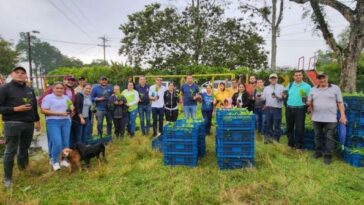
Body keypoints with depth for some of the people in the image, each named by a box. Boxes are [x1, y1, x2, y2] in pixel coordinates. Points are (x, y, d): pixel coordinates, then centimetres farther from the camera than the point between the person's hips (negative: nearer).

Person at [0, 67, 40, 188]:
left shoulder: (30, 90, 14)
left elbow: (34, 106, 21)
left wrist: (37, 120, 22)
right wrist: (16, 109, -20)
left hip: (29, 124, 5)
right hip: (12, 124, -5)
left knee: (24, 148, 17)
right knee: (10, 151, 1)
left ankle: (24, 169, 33)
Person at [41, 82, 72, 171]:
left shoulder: (66, 98, 15)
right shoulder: (48, 97, -1)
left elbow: (71, 110, 20)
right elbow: (44, 111, -10)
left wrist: (70, 110, -5)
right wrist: (58, 113, -16)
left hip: (66, 121, 5)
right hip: (53, 122, -5)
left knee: (65, 142, 3)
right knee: (57, 143, -12)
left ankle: (64, 160, 17)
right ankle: (55, 162, 4)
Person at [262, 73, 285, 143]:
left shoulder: (281, 87, 4)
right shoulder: (266, 88, 16)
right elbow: (263, 98, 15)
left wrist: (277, 97, -22)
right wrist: (263, 104, 5)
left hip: (277, 108, -3)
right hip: (268, 108, 4)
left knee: (277, 125, 0)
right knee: (268, 124, 10)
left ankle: (276, 139, 9)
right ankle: (268, 138, 20)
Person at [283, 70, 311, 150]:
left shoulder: (307, 86, -1)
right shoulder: (290, 85, 11)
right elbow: (286, 95, 16)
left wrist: (307, 100, -25)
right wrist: (284, 95, -8)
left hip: (300, 109, -4)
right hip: (289, 108, 4)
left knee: (299, 128, -2)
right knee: (289, 127, 12)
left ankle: (298, 146, 9)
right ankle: (290, 144, 25)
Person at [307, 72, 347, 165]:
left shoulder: (335, 88, 2)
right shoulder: (313, 89, 9)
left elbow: (340, 103, 0)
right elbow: (309, 102, 15)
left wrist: (342, 115, -6)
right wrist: (310, 104, -9)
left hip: (330, 118, -3)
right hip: (316, 118, 3)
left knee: (329, 137, 0)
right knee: (318, 136, 13)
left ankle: (328, 155, 8)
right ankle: (319, 151, 27)